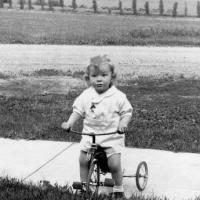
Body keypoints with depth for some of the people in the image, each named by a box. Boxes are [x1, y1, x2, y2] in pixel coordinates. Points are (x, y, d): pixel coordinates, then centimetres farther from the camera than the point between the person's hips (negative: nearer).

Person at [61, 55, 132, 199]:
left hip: (112, 135, -3)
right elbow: (78, 111, 6)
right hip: (90, 134, 3)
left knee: (114, 164, -11)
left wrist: (123, 123, -23)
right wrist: (69, 123, -8)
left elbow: (127, 112, -4)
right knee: (83, 160, 0)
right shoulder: (86, 95, 0)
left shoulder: (118, 96, -8)